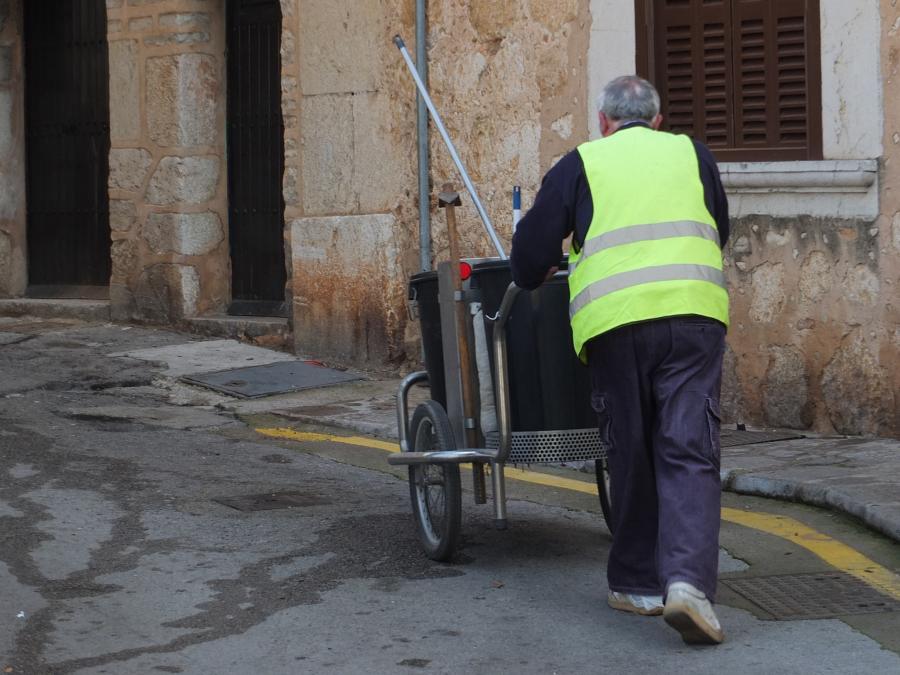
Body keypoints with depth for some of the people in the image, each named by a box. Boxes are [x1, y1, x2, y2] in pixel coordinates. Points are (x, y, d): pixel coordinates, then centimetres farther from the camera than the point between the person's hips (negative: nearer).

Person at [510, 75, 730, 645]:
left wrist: (536, 276, 32)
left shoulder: (581, 164, 13)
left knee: (632, 454, 12)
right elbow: (720, 234, 33)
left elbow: (531, 251, 10)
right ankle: (688, 579, -19)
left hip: (616, 322, 0)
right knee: (690, 454, -2)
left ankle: (638, 583, 19)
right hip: (695, 315, 1)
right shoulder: (693, 155, 20)